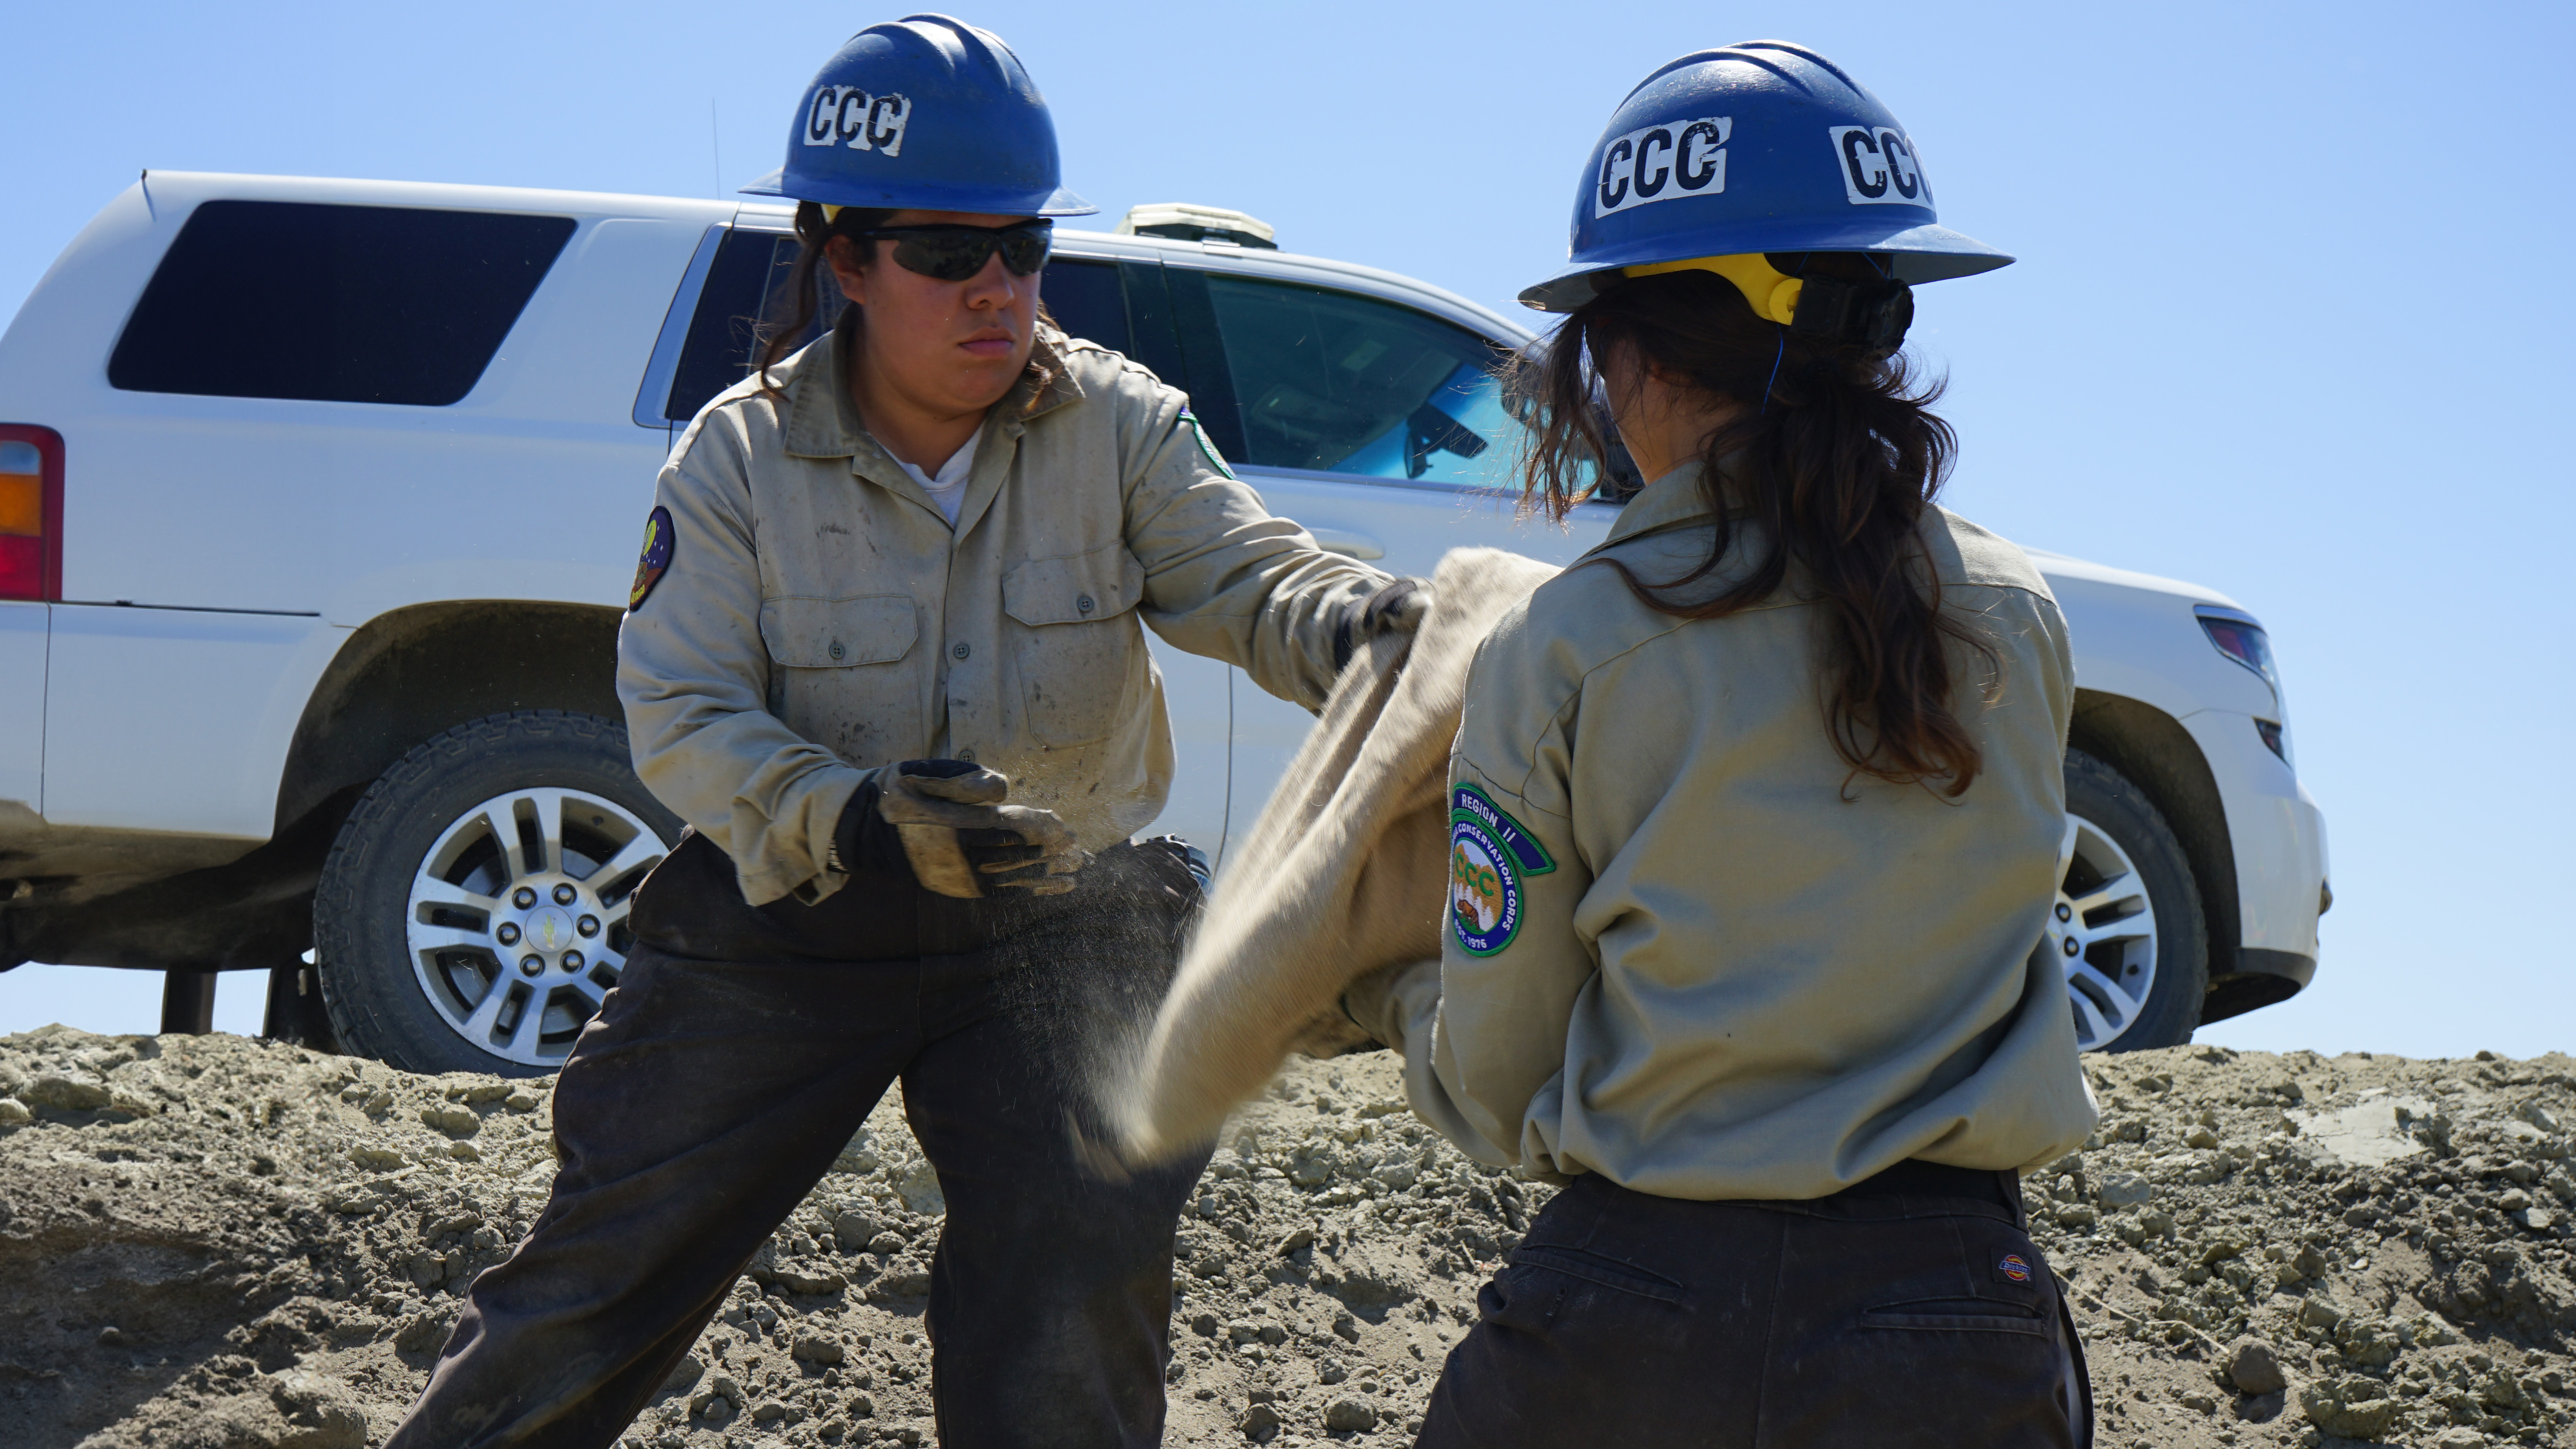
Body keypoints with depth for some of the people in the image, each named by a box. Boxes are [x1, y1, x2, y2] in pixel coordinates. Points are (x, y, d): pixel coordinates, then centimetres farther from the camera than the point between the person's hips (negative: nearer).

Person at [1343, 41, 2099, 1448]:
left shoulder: (1554, 657, -6)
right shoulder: (2018, 621, 2)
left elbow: (1497, 1095, 1)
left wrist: (1395, 997, 24)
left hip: (1626, 1323, -1)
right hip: (1949, 1333, 2)